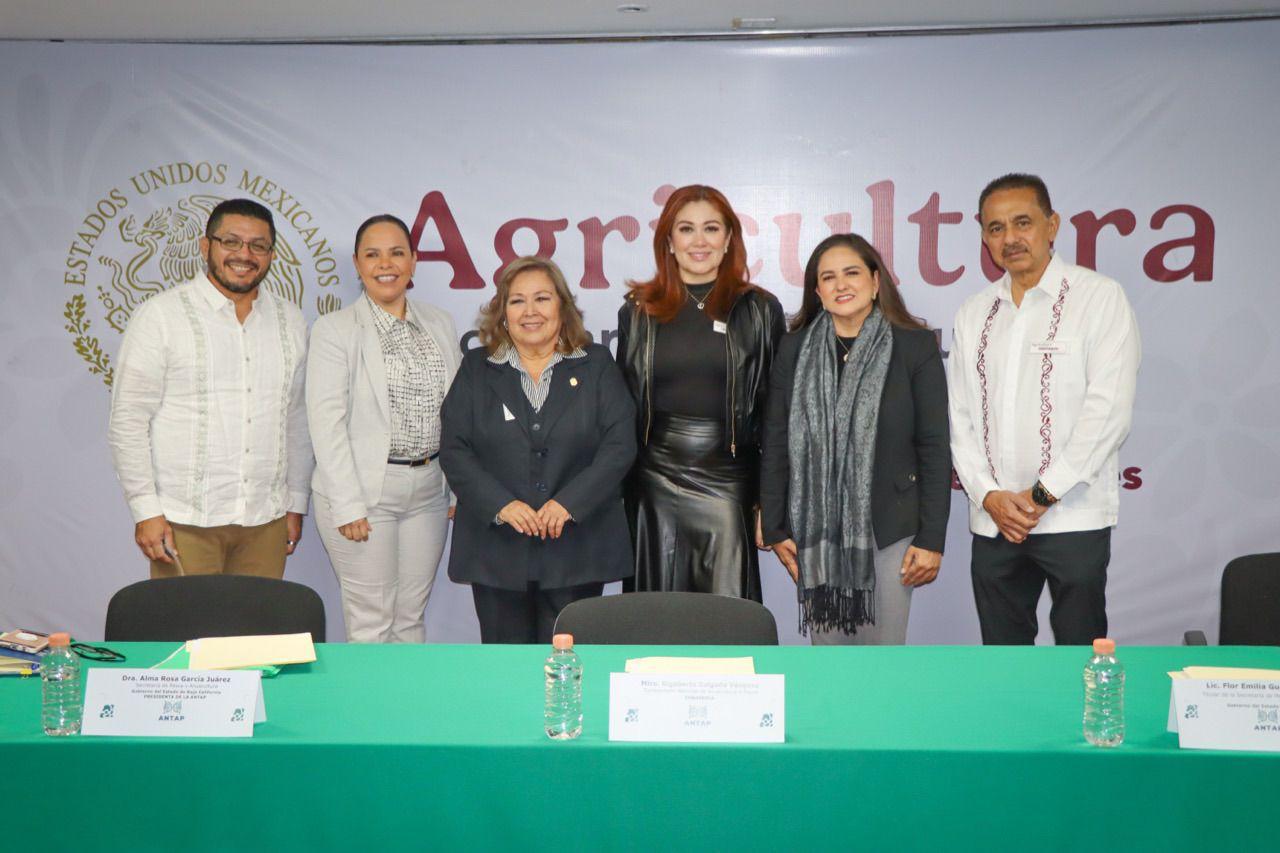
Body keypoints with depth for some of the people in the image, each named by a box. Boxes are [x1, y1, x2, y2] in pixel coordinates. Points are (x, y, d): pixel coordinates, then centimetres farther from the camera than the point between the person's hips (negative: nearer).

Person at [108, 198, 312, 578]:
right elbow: (127, 421, -5)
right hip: (184, 522, -3)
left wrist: (297, 503, 13)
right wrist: (146, 510, -9)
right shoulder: (160, 314, -3)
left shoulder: (290, 320, 10)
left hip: (266, 520, 4)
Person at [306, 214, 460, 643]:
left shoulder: (439, 323, 10)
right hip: (364, 492, -4)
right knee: (371, 621, 1)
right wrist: (348, 504, -14)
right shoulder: (334, 329, -4)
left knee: (412, 616, 12)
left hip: (428, 490, 4)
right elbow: (326, 421, -9)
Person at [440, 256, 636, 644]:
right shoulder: (476, 369, 10)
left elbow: (620, 446, -2)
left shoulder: (596, 365, 8)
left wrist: (569, 503, -14)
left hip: (578, 551, -1)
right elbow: (454, 451, 2)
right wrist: (501, 504, -13)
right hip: (497, 550, 1)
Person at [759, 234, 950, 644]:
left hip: (888, 528, -2)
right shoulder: (794, 350, 6)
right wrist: (774, 528, 4)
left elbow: (935, 448, -3)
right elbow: (775, 445, 7)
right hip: (815, 529, 2)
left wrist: (932, 537, -6)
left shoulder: (916, 346, -1)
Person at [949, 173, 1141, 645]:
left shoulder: (1099, 297, -1)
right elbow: (961, 416, 11)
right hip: (992, 520, 4)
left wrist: (1043, 494, -12)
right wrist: (988, 495, -3)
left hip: (1073, 515, -4)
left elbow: (1109, 407, -9)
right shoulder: (973, 314, 13)